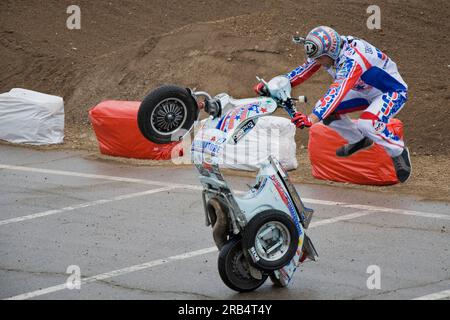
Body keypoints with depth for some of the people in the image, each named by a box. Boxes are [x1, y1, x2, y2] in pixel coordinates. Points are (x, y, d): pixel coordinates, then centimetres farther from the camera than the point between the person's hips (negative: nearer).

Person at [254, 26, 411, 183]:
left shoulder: (351, 59, -38)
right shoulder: (324, 52, -13)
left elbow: (337, 92, -48)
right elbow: (303, 71, -6)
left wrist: (312, 119, -58)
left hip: (393, 91, -8)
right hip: (365, 91, 8)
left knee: (367, 124, -33)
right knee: (327, 111, -6)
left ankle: (399, 152, -7)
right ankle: (359, 141, 18)